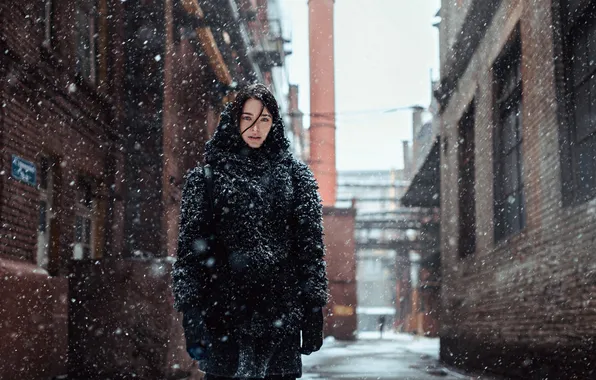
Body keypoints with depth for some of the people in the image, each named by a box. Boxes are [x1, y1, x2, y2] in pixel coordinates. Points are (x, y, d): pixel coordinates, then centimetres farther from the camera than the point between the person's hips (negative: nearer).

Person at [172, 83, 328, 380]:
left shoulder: (295, 175, 11)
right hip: (223, 311, -1)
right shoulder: (205, 177, 8)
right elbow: (190, 247, 3)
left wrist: (313, 310, 1)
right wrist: (190, 311, -5)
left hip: (281, 312, 1)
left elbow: (310, 244, 8)